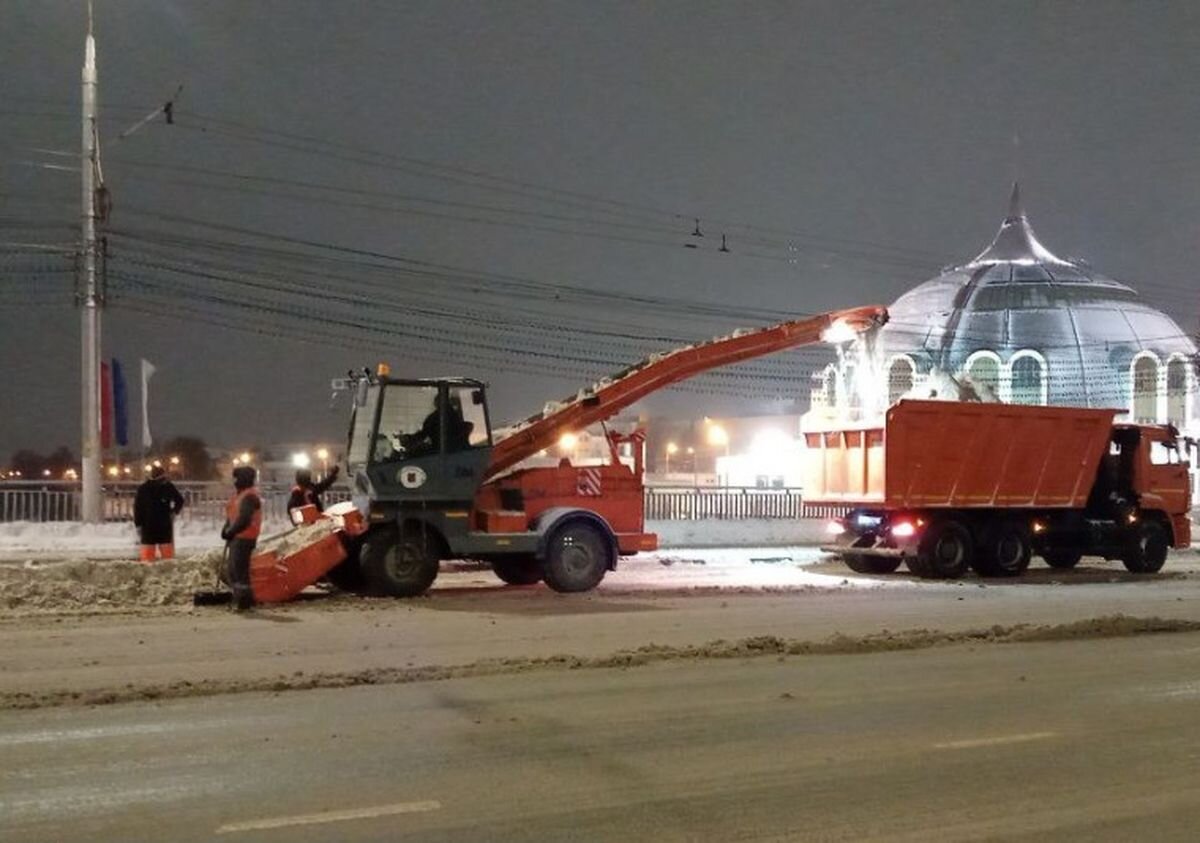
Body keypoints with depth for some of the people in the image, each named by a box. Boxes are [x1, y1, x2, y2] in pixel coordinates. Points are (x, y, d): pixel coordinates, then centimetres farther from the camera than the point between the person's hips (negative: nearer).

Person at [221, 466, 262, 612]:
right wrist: (226, 528, 5)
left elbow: (244, 519, -23)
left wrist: (231, 532, -14)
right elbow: (232, 515, 20)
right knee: (234, 569, 15)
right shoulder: (239, 495, 18)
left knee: (240, 569, -10)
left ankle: (243, 601, -6)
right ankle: (239, 599, 23)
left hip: (244, 538, -11)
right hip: (236, 538, 11)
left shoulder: (249, 496, -16)